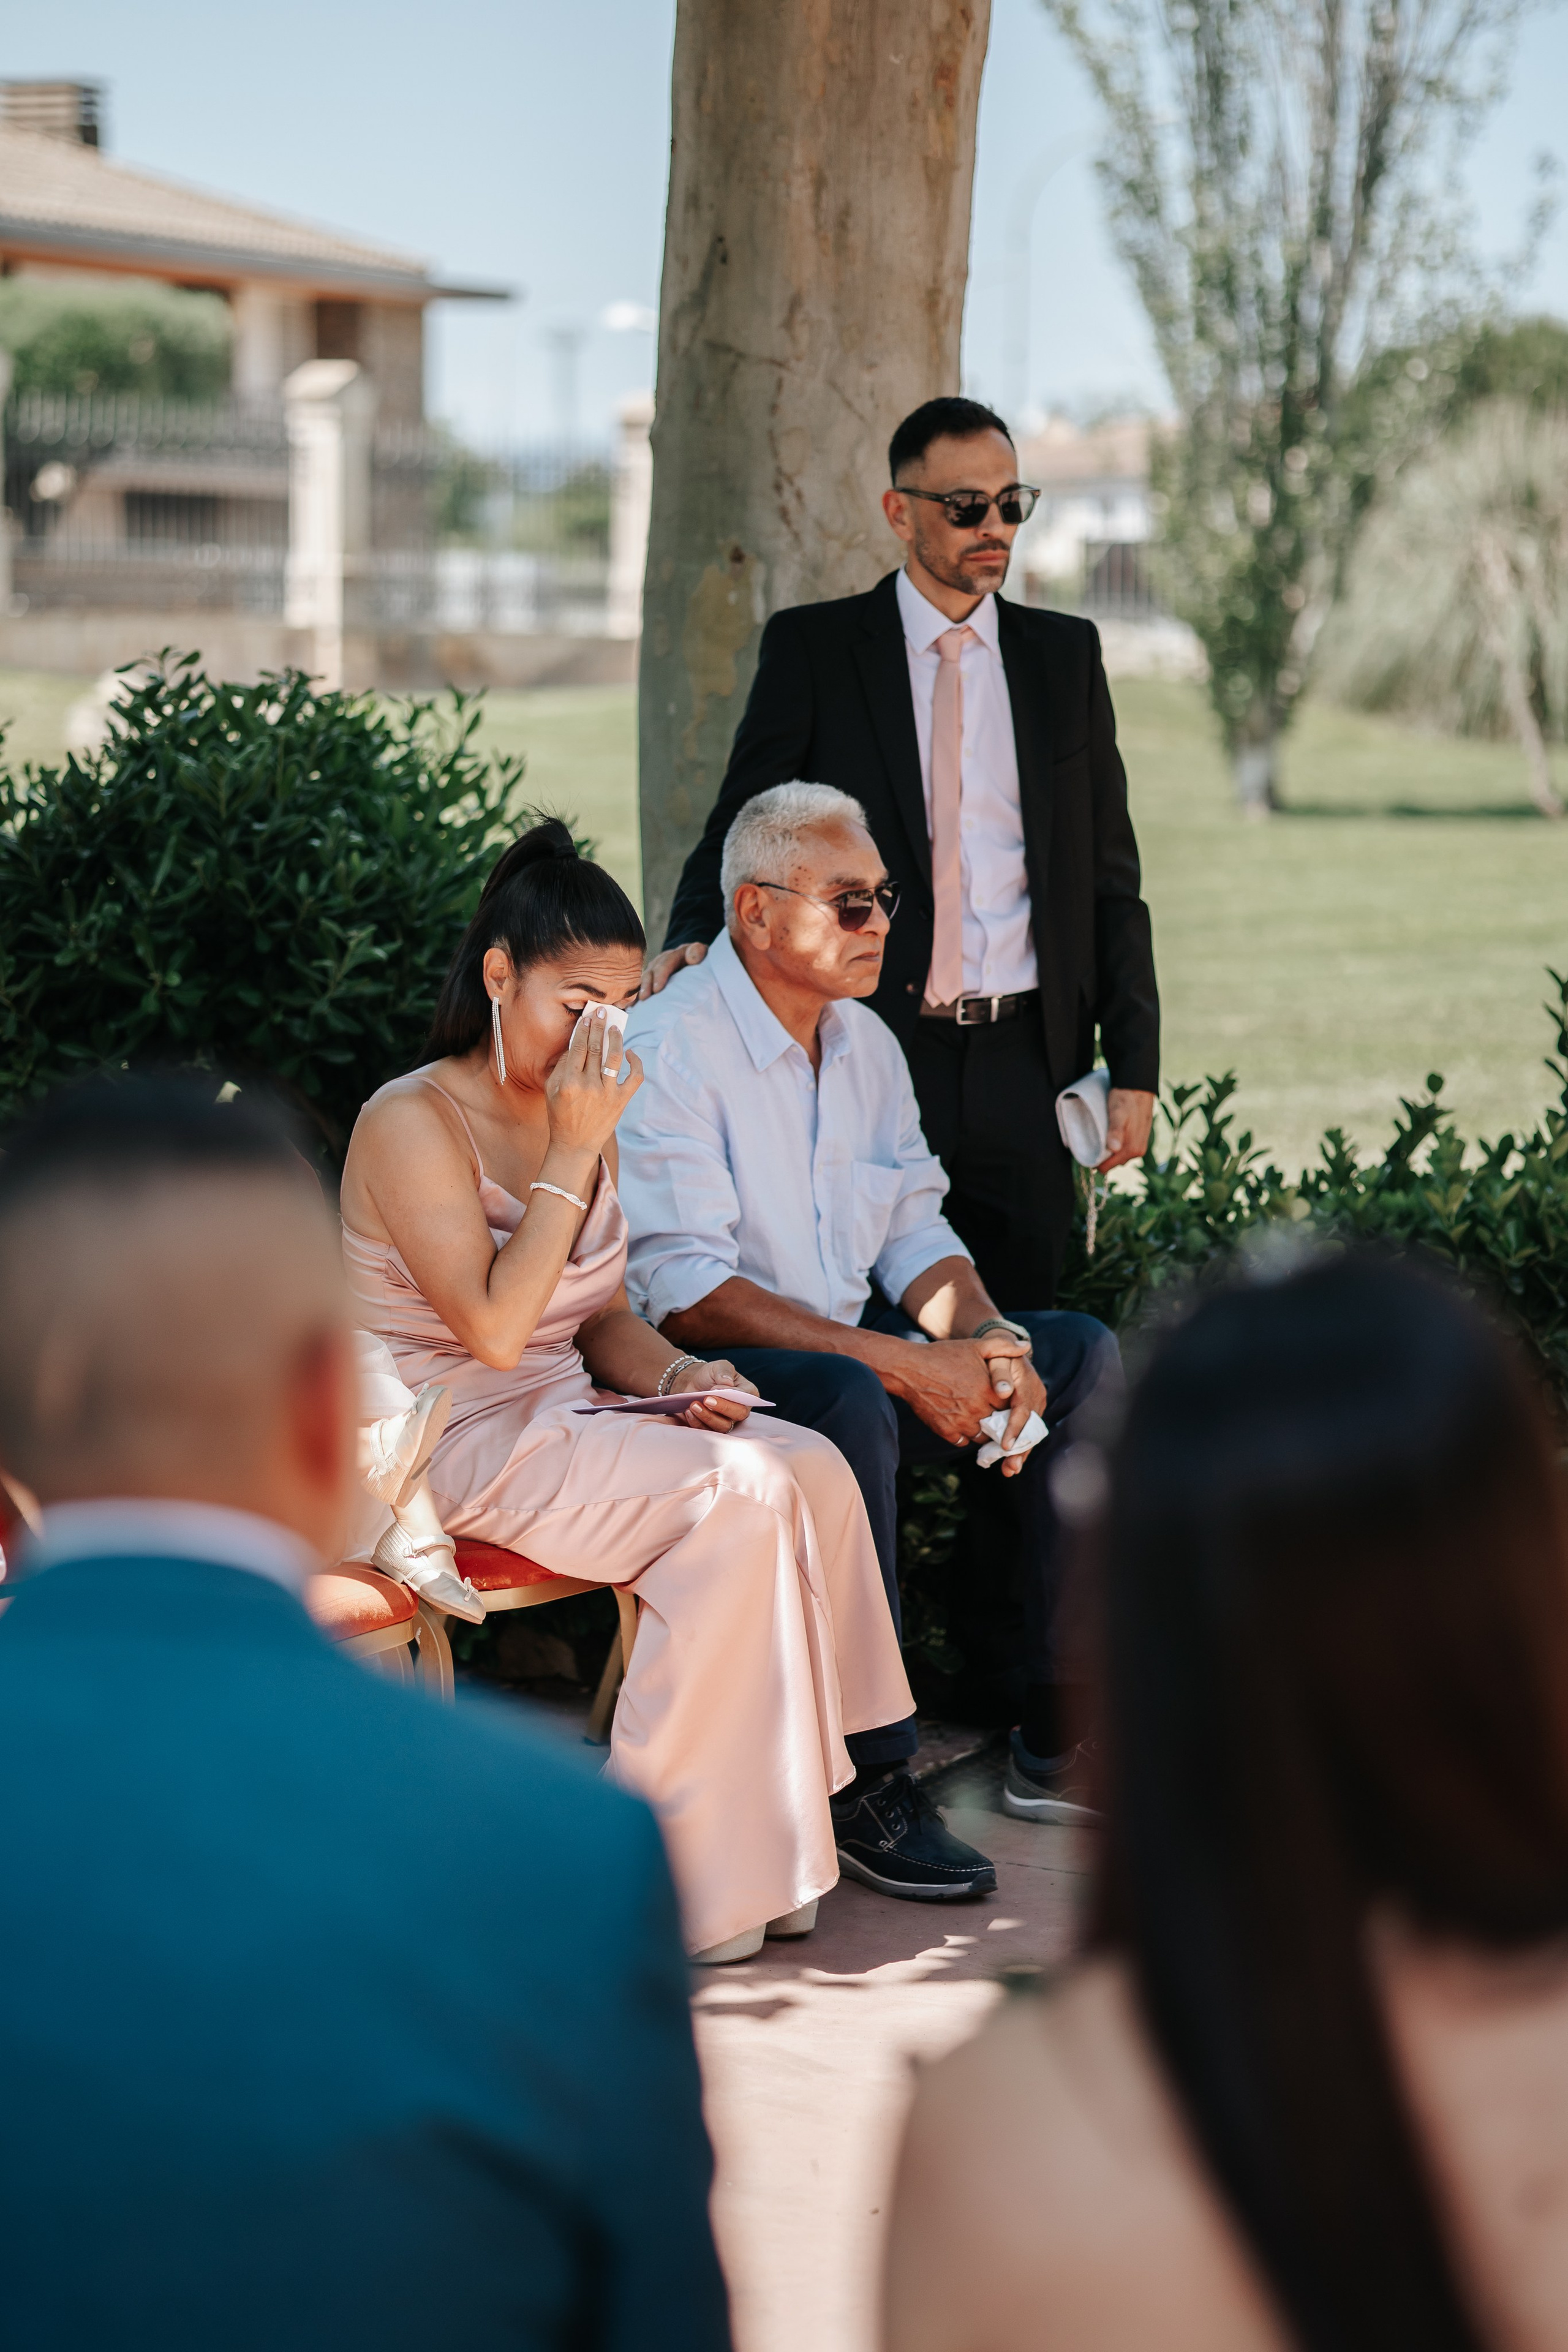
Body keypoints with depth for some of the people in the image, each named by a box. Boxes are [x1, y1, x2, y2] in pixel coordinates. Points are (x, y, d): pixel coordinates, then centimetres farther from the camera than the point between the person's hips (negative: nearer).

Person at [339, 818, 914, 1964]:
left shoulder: (579, 1112, 13)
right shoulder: (414, 1121, -13)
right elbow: (494, 1328, -22)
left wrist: (677, 1374, -2)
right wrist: (576, 1152, -20)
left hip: (566, 1417, 8)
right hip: (456, 1440, -8)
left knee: (813, 1470, -16)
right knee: (738, 1496, -26)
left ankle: (765, 1837, -13)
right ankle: (669, 1872, -19)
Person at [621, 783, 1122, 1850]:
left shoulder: (866, 1042, 11)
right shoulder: (669, 1049, -16)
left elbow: (915, 1234, 12)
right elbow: (685, 1294, -23)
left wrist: (988, 1341, -11)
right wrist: (902, 1365, -26)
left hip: (852, 1351, 8)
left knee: (1082, 1353, -4)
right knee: (848, 1401, -38)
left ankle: (1059, 1738, -4)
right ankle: (869, 1778, -29)